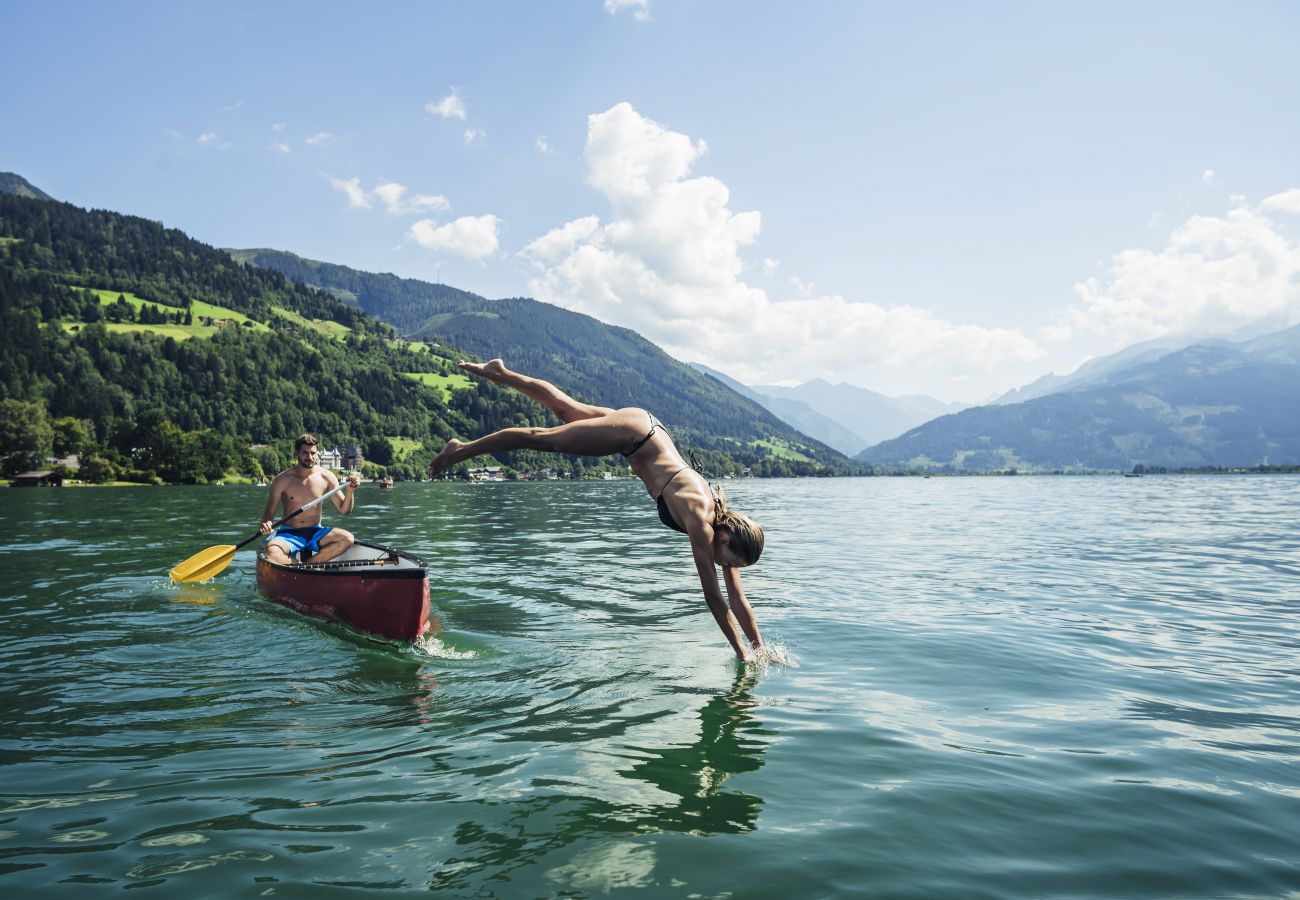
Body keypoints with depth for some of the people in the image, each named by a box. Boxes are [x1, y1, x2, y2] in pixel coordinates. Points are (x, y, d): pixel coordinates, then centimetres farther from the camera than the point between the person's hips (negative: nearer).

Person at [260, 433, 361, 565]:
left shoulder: (326, 477, 0)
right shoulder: (283, 479, -4)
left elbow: (345, 510, 3)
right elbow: (269, 512, 0)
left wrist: (350, 490, -16)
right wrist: (266, 524, -23)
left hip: (315, 533, 2)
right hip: (288, 534, -2)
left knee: (347, 539, -26)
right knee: (272, 553, -35)